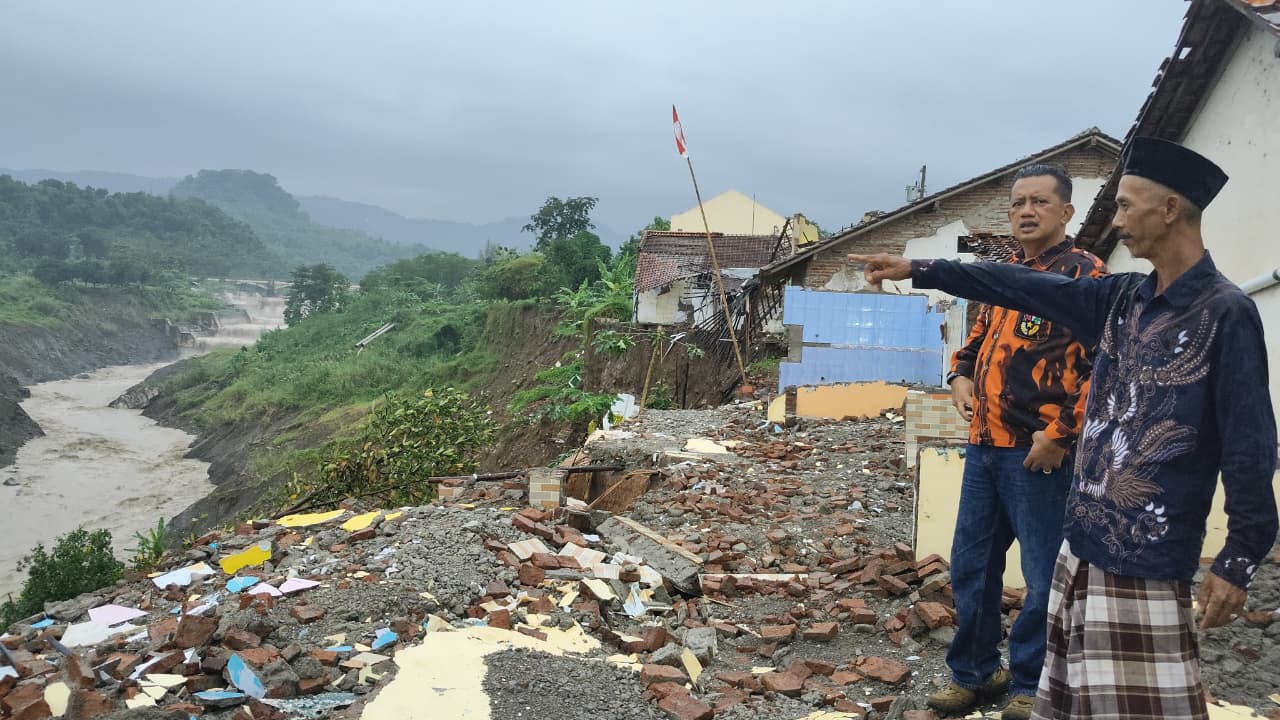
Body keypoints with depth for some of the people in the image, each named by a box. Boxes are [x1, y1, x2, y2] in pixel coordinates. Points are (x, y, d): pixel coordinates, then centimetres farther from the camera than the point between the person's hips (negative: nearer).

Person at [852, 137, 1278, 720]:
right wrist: (918, 271, 15)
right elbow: (1022, 287, 13)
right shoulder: (1123, 298, 9)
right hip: (1083, 541, 7)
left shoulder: (1225, 313, -11)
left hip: (1145, 556, -7)